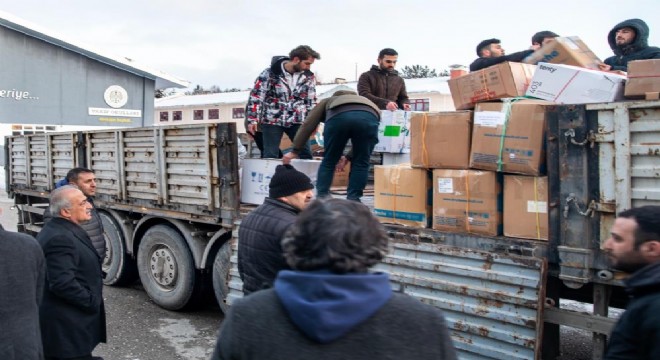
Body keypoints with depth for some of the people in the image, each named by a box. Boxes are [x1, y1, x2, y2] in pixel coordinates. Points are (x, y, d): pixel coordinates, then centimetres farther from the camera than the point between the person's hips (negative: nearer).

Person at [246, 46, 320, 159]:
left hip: (297, 121, 4)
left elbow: (311, 100, 12)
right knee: (270, 156, -4)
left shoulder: (308, 76, 2)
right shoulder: (270, 73, -10)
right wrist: (252, 120, -13)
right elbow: (256, 96, -8)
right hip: (273, 120, -3)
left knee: (306, 153, 1)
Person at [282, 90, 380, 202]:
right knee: (360, 163, 18)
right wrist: (349, 157, 42)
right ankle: (353, 200, 14)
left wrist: (295, 151, 25)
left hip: (339, 115, -1)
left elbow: (308, 125, 25)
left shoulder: (327, 102, 40)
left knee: (329, 161, 16)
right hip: (370, 116, 2)